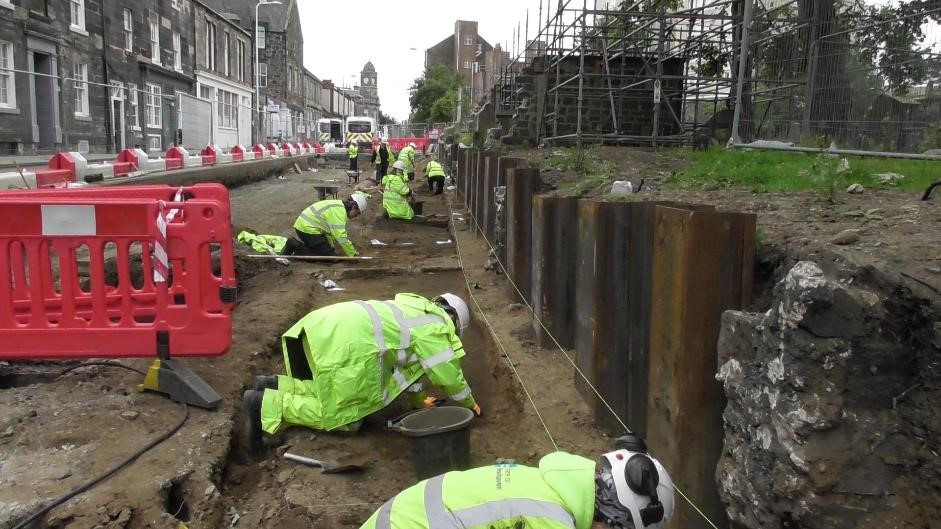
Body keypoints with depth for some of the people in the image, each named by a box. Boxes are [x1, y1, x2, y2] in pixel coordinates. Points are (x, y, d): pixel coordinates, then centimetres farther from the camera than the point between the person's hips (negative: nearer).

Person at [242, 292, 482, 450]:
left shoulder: (417, 312, 33)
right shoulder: (437, 327, 6)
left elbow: (403, 358, 38)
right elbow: (449, 374, 9)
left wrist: (418, 399, 43)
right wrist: (469, 403, 27)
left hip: (325, 325, 10)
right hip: (345, 341, -10)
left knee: (333, 393, 20)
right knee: (337, 412, -4)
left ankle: (275, 386, 8)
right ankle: (266, 405, -11)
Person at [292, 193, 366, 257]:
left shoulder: (338, 206, 13)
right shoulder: (339, 211, -19)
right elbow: (341, 237, -23)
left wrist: (331, 246, 20)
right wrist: (354, 255, -15)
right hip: (308, 229, -10)